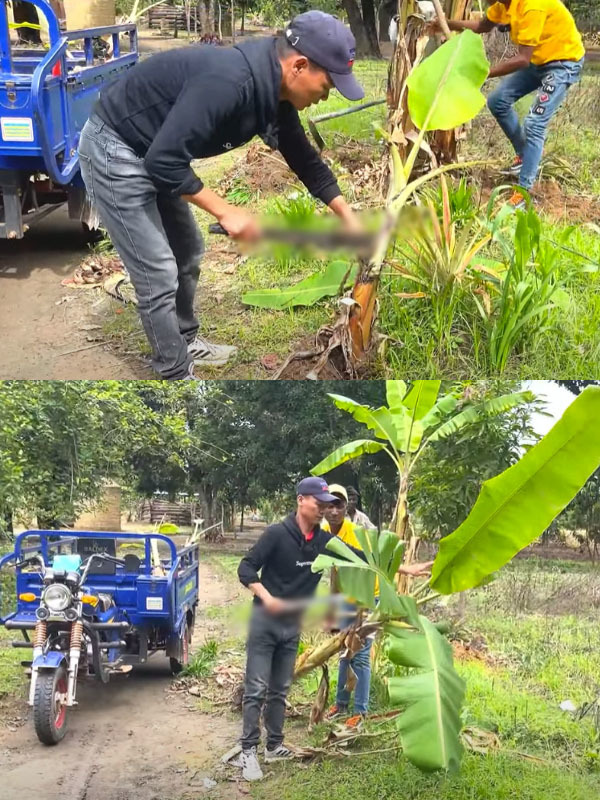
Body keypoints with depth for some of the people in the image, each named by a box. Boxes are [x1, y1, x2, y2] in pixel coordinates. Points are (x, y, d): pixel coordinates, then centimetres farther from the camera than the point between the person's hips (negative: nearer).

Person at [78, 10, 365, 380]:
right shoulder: (228, 82, -34)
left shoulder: (274, 92, -4)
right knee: (159, 274, -5)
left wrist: (348, 216, 13)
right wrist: (226, 211, -25)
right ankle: (178, 379, 9)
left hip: (151, 153, 10)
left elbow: (305, 158, 13)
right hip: (114, 150, -10)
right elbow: (165, 159, -34)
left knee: (188, 252, 20)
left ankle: (185, 342, 40)